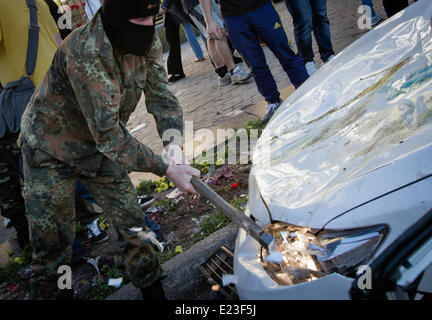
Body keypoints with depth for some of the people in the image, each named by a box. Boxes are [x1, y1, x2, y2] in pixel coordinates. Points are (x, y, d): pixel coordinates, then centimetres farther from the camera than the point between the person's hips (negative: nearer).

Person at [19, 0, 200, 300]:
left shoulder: (148, 40, -12)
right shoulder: (86, 53, -34)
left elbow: (161, 93, -12)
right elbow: (108, 134, -36)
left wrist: (173, 141, -30)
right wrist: (167, 169, -36)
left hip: (101, 147, 6)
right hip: (51, 151, -5)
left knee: (134, 225, 6)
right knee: (53, 243, 2)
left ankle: (153, 289, 25)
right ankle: (50, 292, 27)